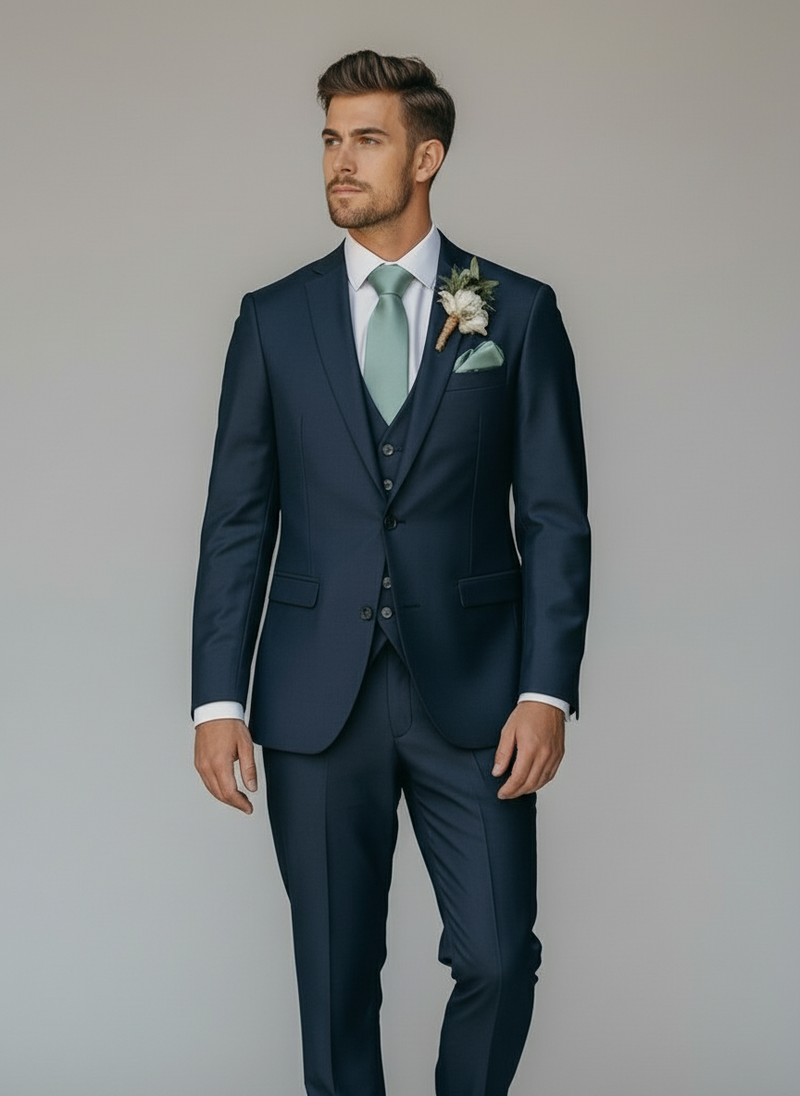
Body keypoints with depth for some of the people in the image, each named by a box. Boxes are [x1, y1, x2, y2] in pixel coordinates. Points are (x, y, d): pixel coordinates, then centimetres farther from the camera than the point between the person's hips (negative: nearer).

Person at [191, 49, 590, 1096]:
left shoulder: (518, 311, 4)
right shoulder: (273, 319, 8)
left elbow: (556, 517, 2)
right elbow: (238, 520, 7)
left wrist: (546, 691, -8)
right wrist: (218, 698, 0)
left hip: (470, 691, -1)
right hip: (317, 697, 1)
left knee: (498, 959, -3)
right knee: (335, 972, 7)